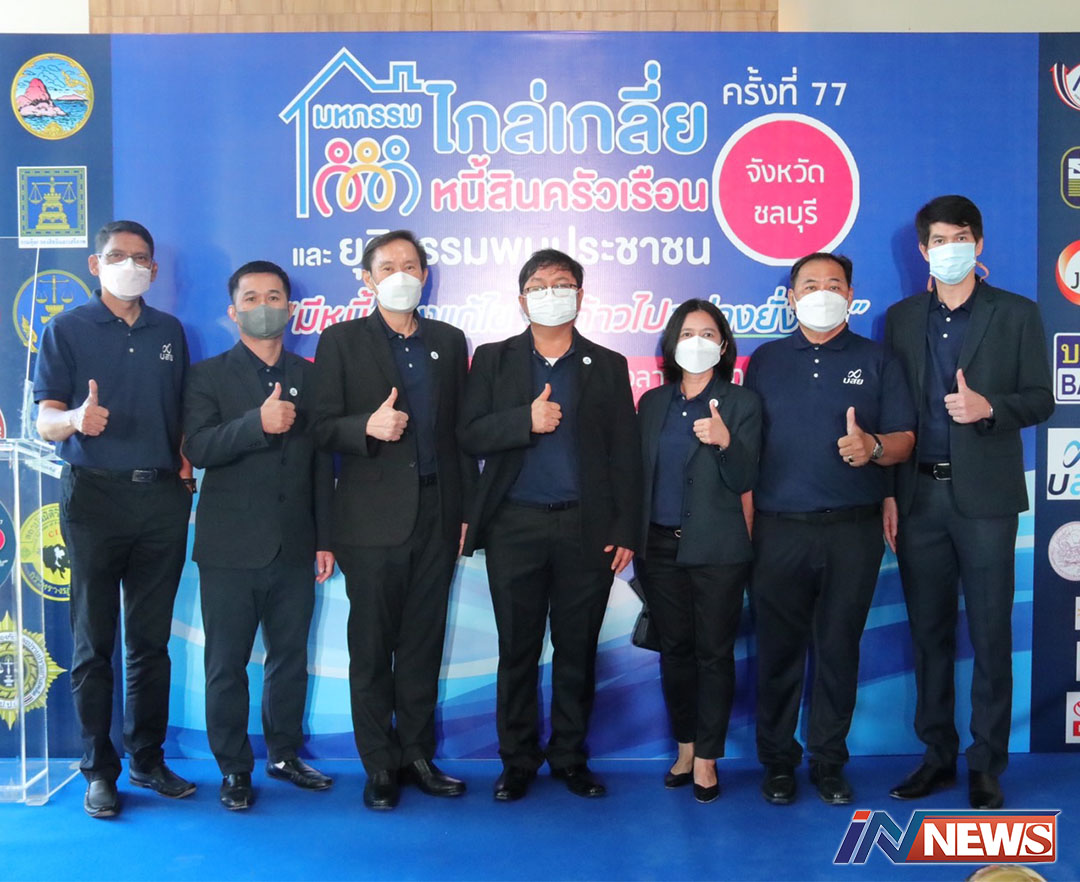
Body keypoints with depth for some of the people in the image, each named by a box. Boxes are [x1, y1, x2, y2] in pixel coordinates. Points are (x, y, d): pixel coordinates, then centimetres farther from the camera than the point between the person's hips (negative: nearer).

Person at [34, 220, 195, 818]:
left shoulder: (169, 332, 13)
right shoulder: (67, 330, 3)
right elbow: (45, 422, -2)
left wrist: (186, 456, 4)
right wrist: (77, 419, -24)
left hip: (162, 497, 3)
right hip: (95, 497, -3)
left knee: (151, 639, 8)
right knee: (94, 642, 1)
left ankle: (148, 759, 18)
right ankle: (99, 770, 10)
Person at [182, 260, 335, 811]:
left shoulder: (310, 377, 11)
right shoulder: (209, 376, 2)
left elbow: (323, 464, 11)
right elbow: (197, 448, -13)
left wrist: (325, 539, 8)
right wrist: (257, 423, -28)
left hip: (294, 548, 3)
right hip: (231, 548, -3)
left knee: (290, 657, 11)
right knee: (227, 664, 4)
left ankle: (284, 755, 27)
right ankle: (233, 769, 17)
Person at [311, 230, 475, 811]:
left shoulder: (448, 341, 13)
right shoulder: (341, 341, 3)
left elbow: (461, 428, 12)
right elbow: (323, 428, -2)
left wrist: (468, 507, 8)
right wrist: (367, 427, -22)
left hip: (437, 516, 3)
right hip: (373, 517, -3)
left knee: (424, 642, 9)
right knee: (372, 646, 3)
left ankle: (417, 756, 20)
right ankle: (380, 767, 14)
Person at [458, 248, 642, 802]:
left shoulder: (608, 366, 9)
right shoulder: (493, 359, 9)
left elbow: (625, 455, 5)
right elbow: (470, 435, 0)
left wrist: (625, 530, -2)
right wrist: (527, 420, -16)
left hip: (586, 528, 1)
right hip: (515, 527, 0)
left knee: (578, 650, 7)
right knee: (517, 649, 6)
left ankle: (570, 757, 21)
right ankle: (517, 761, 18)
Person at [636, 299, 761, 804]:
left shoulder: (741, 404, -1)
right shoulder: (652, 403, 9)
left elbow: (743, 482, -9)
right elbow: (638, 473, 12)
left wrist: (725, 441, -28)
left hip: (716, 550, -3)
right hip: (660, 547, 4)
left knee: (714, 653, 2)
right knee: (675, 649, 10)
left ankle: (706, 758, 12)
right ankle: (685, 748, 24)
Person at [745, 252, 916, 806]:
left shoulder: (876, 361, 9)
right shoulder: (765, 361, 10)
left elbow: (905, 440, 5)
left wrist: (874, 446, -18)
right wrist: (745, 525, 1)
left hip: (854, 531, 0)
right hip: (779, 530, 0)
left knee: (839, 647, 5)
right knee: (778, 647, 4)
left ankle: (828, 761, 18)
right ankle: (778, 761, 17)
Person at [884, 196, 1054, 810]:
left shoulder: (1017, 315, 5)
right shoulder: (902, 318, 12)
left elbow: (1041, 398, 2)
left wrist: (989, 407, -18)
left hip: (984, 494, -2)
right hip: (919, 494, 3)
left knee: (991, 634, 1)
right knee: (929, 631, 8)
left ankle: (987, 765, 12)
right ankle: (938, 754, 20)